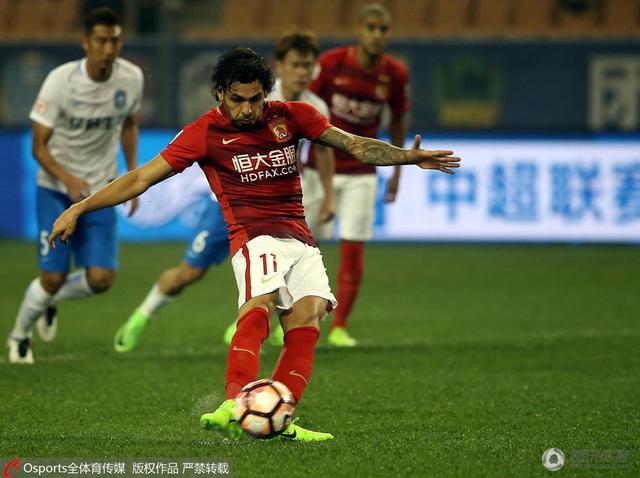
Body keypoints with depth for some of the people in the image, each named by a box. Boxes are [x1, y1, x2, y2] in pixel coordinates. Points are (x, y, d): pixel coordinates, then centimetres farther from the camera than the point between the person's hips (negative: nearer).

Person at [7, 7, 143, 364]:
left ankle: (50, 301, 25)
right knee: (53, 277, -7)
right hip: (56, 190, -3)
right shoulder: (60, 81, -19)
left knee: (101, 279, -8)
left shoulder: (132, 78, -7)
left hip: (101, 192, 3)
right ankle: (20, 335, 22)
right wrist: (69, 179, -31)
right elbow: (39, 146, -15)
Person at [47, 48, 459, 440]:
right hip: (255, 235, -5)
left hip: (301, 240, 5)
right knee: (260, 304, -30)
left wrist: (410, 156, -4)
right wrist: (79, 208, -2)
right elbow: (141, 178, 2)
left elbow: (356, 145, 10)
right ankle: (234, 405, -48)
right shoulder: (205, 132, 2)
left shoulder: (290, 116, 11)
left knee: (308, 316, -17)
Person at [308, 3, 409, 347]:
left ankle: (339, 328, 6)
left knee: (353, 250, -5)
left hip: (361, 173, 1)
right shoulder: (331, 63, -13)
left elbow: (398, 121, 9)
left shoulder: (395, 75, -6)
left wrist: (397, 172, 10)